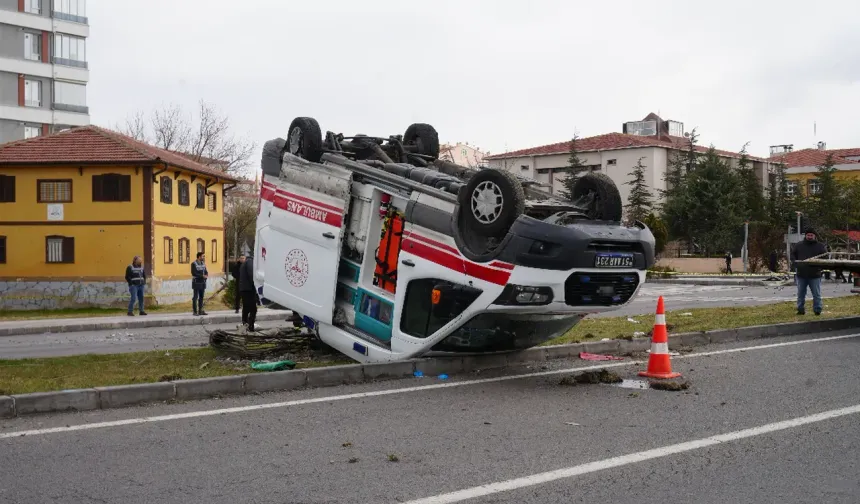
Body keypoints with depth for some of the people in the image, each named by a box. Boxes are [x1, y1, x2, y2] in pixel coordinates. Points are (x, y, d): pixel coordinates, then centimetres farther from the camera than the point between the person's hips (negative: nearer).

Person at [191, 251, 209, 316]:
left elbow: (206, 272, 11)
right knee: (195, 297, -3)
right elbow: (193, 273, -19)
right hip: (196, 283, -6)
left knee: (201, 297, 7)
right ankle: (195, 311, 2)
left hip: (202, 283, 6)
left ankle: (200, 311, 12)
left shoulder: (203, 263, 10)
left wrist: (206, 276, -11)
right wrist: (202, 276, -22)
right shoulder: (194, 264, -9)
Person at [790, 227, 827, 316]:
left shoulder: (820, 246, 3)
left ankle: (817, 310, 7)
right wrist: (795, 263, -7)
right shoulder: (798, 245, 7)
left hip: (815, 275, -2)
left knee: (817, 294, 1)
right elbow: (792, 255, 12)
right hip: (801, 274, 2)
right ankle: (801, 309, 17)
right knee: (800, 294, 9)